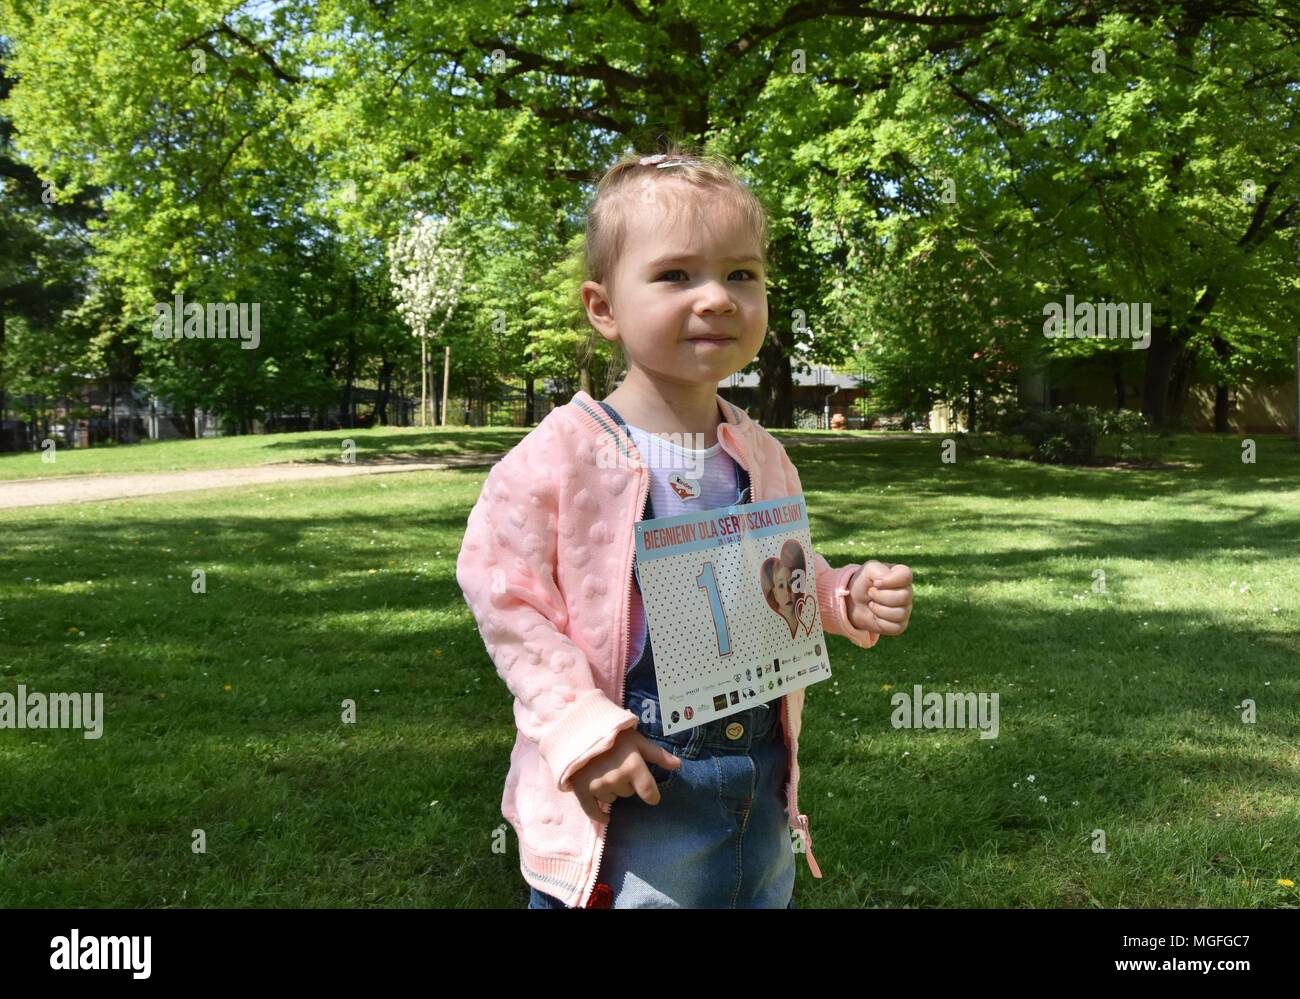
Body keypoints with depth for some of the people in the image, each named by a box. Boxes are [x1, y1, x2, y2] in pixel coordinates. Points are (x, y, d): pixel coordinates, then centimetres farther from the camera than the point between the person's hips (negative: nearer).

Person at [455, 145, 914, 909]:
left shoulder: (761, 458, 2)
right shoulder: (565, 453, -15)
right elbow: (506, 599, -13)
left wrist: (849, 597, -4)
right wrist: (583, 726, -20)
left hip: (759, 788, 5)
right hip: (627, 796, -5)